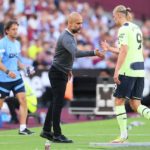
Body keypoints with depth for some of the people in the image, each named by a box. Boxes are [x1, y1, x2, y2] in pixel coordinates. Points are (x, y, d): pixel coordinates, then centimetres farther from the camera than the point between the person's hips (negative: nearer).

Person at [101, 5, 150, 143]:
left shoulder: (124, 29, -8)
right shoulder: (136, 28, 18)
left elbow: (124, 50, -18)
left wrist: (116, 71, -19)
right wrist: (109, 48, 32)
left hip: (128, 70, -8)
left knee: (119, 101, 4)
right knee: (135, 105, 7)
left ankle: (123, 135, 2)